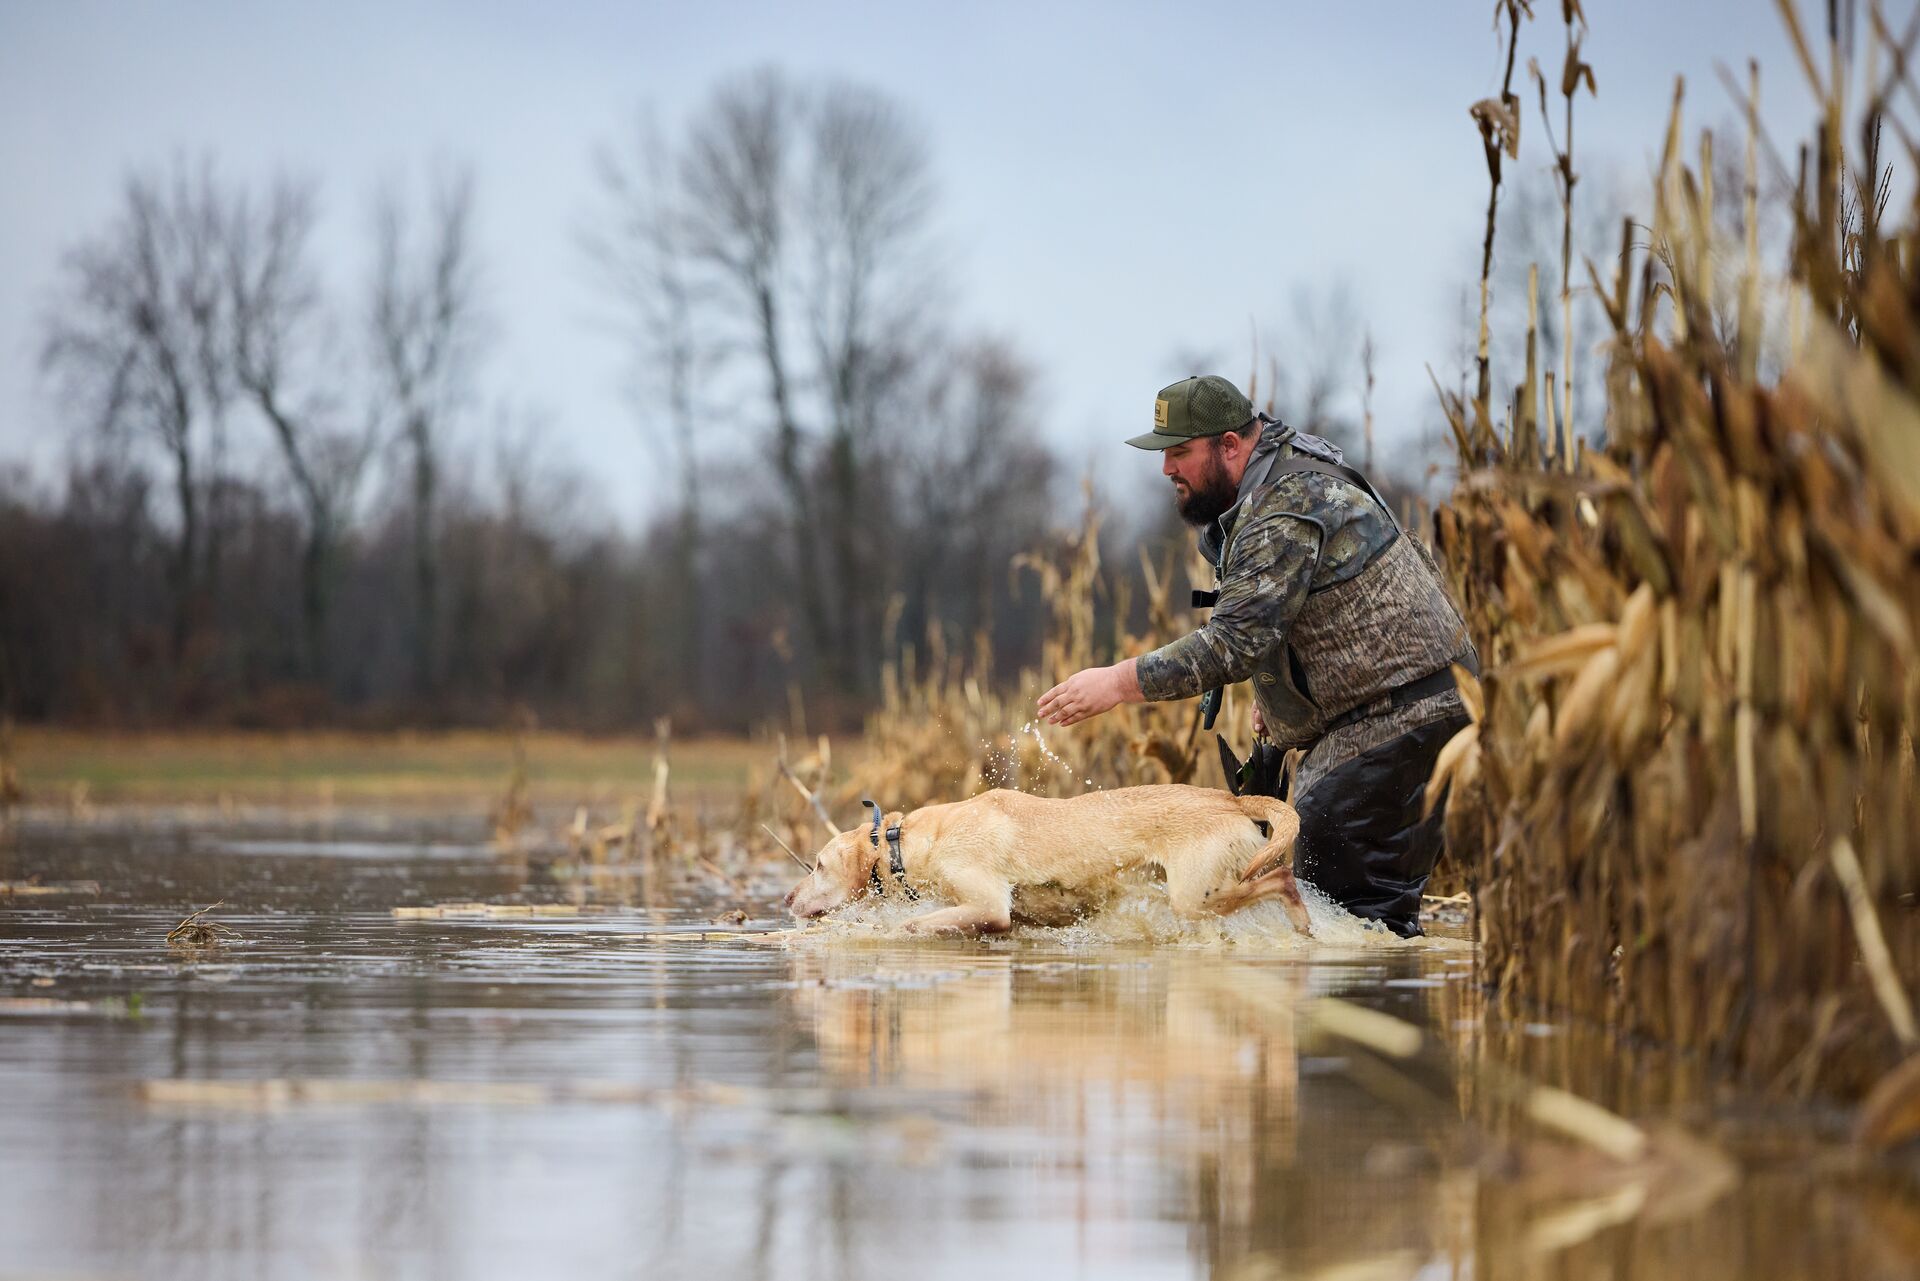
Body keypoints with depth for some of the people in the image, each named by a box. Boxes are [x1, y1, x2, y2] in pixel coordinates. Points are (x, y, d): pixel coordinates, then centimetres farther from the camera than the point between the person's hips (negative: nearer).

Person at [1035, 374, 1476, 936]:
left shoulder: (1288, 514, -21)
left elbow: (1237, 640, -28)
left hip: (1403, 715, -11)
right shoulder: (1272, 487, 13)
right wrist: (1275, 690, 13)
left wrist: (1119, 683, -27)